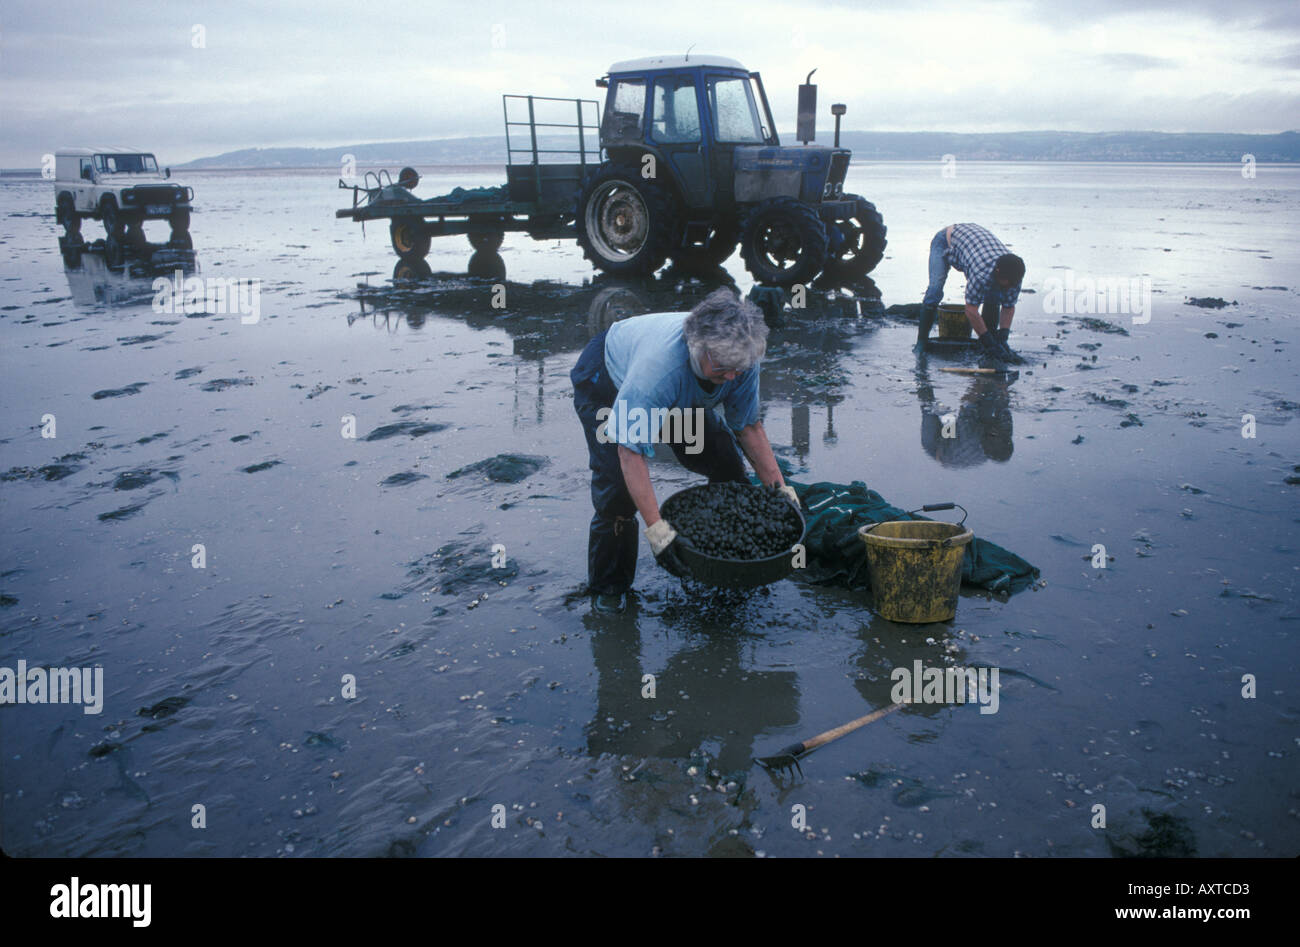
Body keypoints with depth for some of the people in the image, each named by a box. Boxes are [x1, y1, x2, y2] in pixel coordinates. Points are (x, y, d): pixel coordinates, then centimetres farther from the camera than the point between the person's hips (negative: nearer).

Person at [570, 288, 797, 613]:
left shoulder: (740, 357, -28)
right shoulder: (660, 364, -47)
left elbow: (749, 426, -11)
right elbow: (631, 452, -43)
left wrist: (780, 487, -15)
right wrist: (656, 528, -47)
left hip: (682, 393, 6)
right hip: (606, 382, -5)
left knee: (726, 465, -2)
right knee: (618, 483, -20)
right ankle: (609, 586, 2)